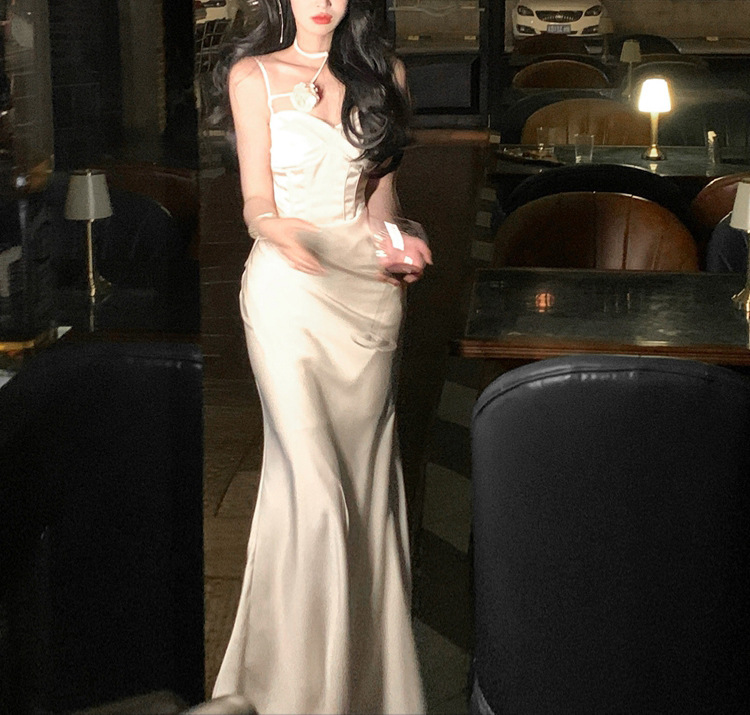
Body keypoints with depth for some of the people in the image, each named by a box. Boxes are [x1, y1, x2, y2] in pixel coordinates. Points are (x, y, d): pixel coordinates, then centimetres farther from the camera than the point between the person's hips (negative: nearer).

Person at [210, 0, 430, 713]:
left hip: (369, 288, 4)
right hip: (290, 287, -3)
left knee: (363, 471, 5)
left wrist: (397, 242, 0)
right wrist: (286, 235, -24)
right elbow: (258, 207, -2)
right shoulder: (254, 74, 3)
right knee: (311, 480, -12)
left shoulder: (381, 72, 13)